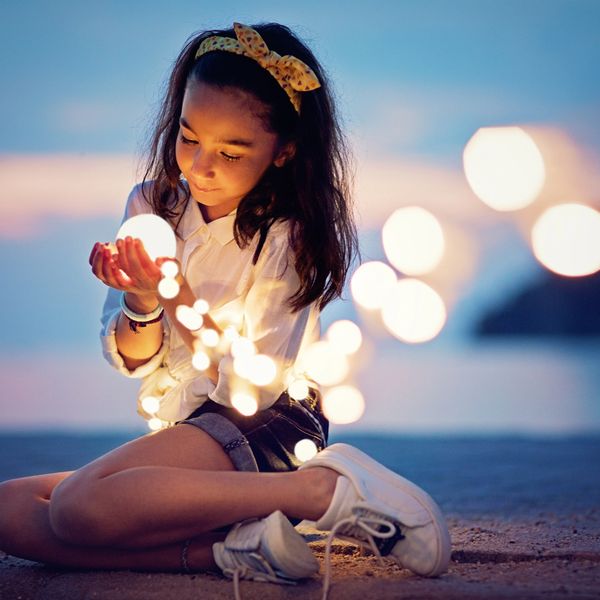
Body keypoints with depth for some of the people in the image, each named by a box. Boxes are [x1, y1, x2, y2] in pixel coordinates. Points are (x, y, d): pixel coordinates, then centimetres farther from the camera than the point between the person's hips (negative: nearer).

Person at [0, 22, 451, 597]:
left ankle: (325, 490, -25)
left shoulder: (289, 239, -10)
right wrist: (141, 305, -16)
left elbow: (252, 386, -14)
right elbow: (130, 360, 7)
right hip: (176, 433, 7)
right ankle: (227, 550, -26)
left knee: (77, 504, -32)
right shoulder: (152, 206, 6)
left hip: (262, 430, -7)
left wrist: (175, 293, -22)